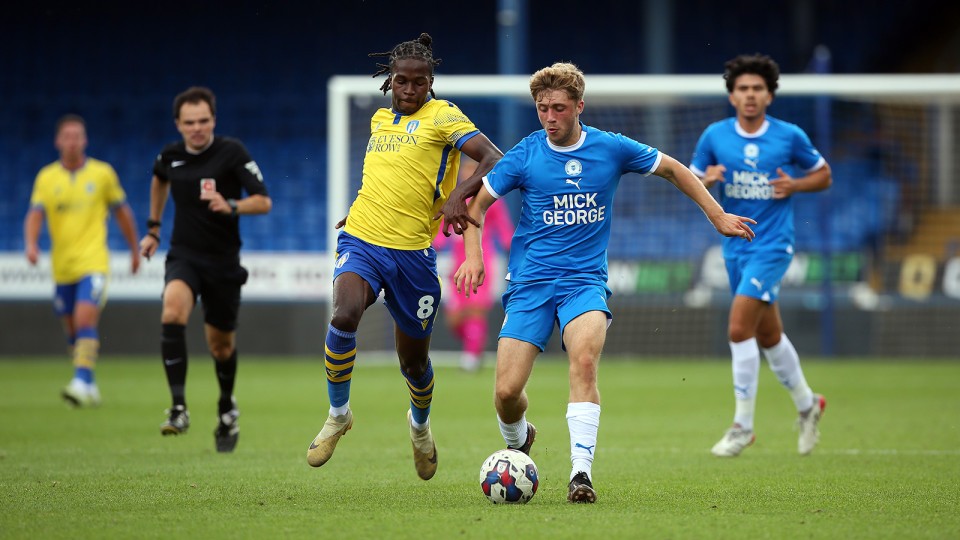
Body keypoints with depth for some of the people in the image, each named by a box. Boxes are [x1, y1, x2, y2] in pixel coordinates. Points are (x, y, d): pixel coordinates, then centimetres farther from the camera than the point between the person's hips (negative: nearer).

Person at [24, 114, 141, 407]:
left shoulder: (103, 173, 0)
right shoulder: (46, 178, 3)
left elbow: (122, 212, 10)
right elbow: (35, 214, -6)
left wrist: (135, 250, 14)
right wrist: (31, 244, -25)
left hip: (93, 263, -3)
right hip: (62, 267, 3)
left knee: (85, 320, -21)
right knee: (73, 331, 11)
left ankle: (82, 382, -26)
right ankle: (90, 386, 25)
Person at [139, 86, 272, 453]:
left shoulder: (231, 153, -11)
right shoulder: (170, 156, 1)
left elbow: (263, 202, -14)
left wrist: (230, 206, -32)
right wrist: (153, 228, 26)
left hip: (223, 261, -1)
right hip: (183, 257, 1)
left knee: (221, 343, 12)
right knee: (172, 313, -29)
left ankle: (227, 408, 42)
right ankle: (178, 409, -30)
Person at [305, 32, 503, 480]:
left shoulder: (443, 117, -3)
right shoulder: (379, 119, 15)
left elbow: (495, 160, -14)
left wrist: (460, 194, -30)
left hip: (412, 252, -3)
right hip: (361, 241, 3)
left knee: (414, 361, 9)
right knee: (344, 317, -28)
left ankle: (420, 425, 43)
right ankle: (338, 415, -8)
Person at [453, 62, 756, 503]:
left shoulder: (611, 149, 1)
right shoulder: (525, 155, -1)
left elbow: (672, 170, 15)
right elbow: (478, 203, 8)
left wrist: (718, 217, 15)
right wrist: (473, 256, -7)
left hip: (585, 280, 0)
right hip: (529, 281, 0)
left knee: (585, 357, -31)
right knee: (506, 391, -10)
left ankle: (581, 472, -31)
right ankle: (518, 443, 26)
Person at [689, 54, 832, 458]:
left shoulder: (790, 136, -5)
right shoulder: (714, 136, 1)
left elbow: (823, 175, 8)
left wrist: (794, 185, -12)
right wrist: (707, 180, -13)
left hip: (772, 245, -4)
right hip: (735, 246, 4)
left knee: (739, 329, -16)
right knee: (768, 336, 15)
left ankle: (743, 426, -8)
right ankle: (807, 404, 37)